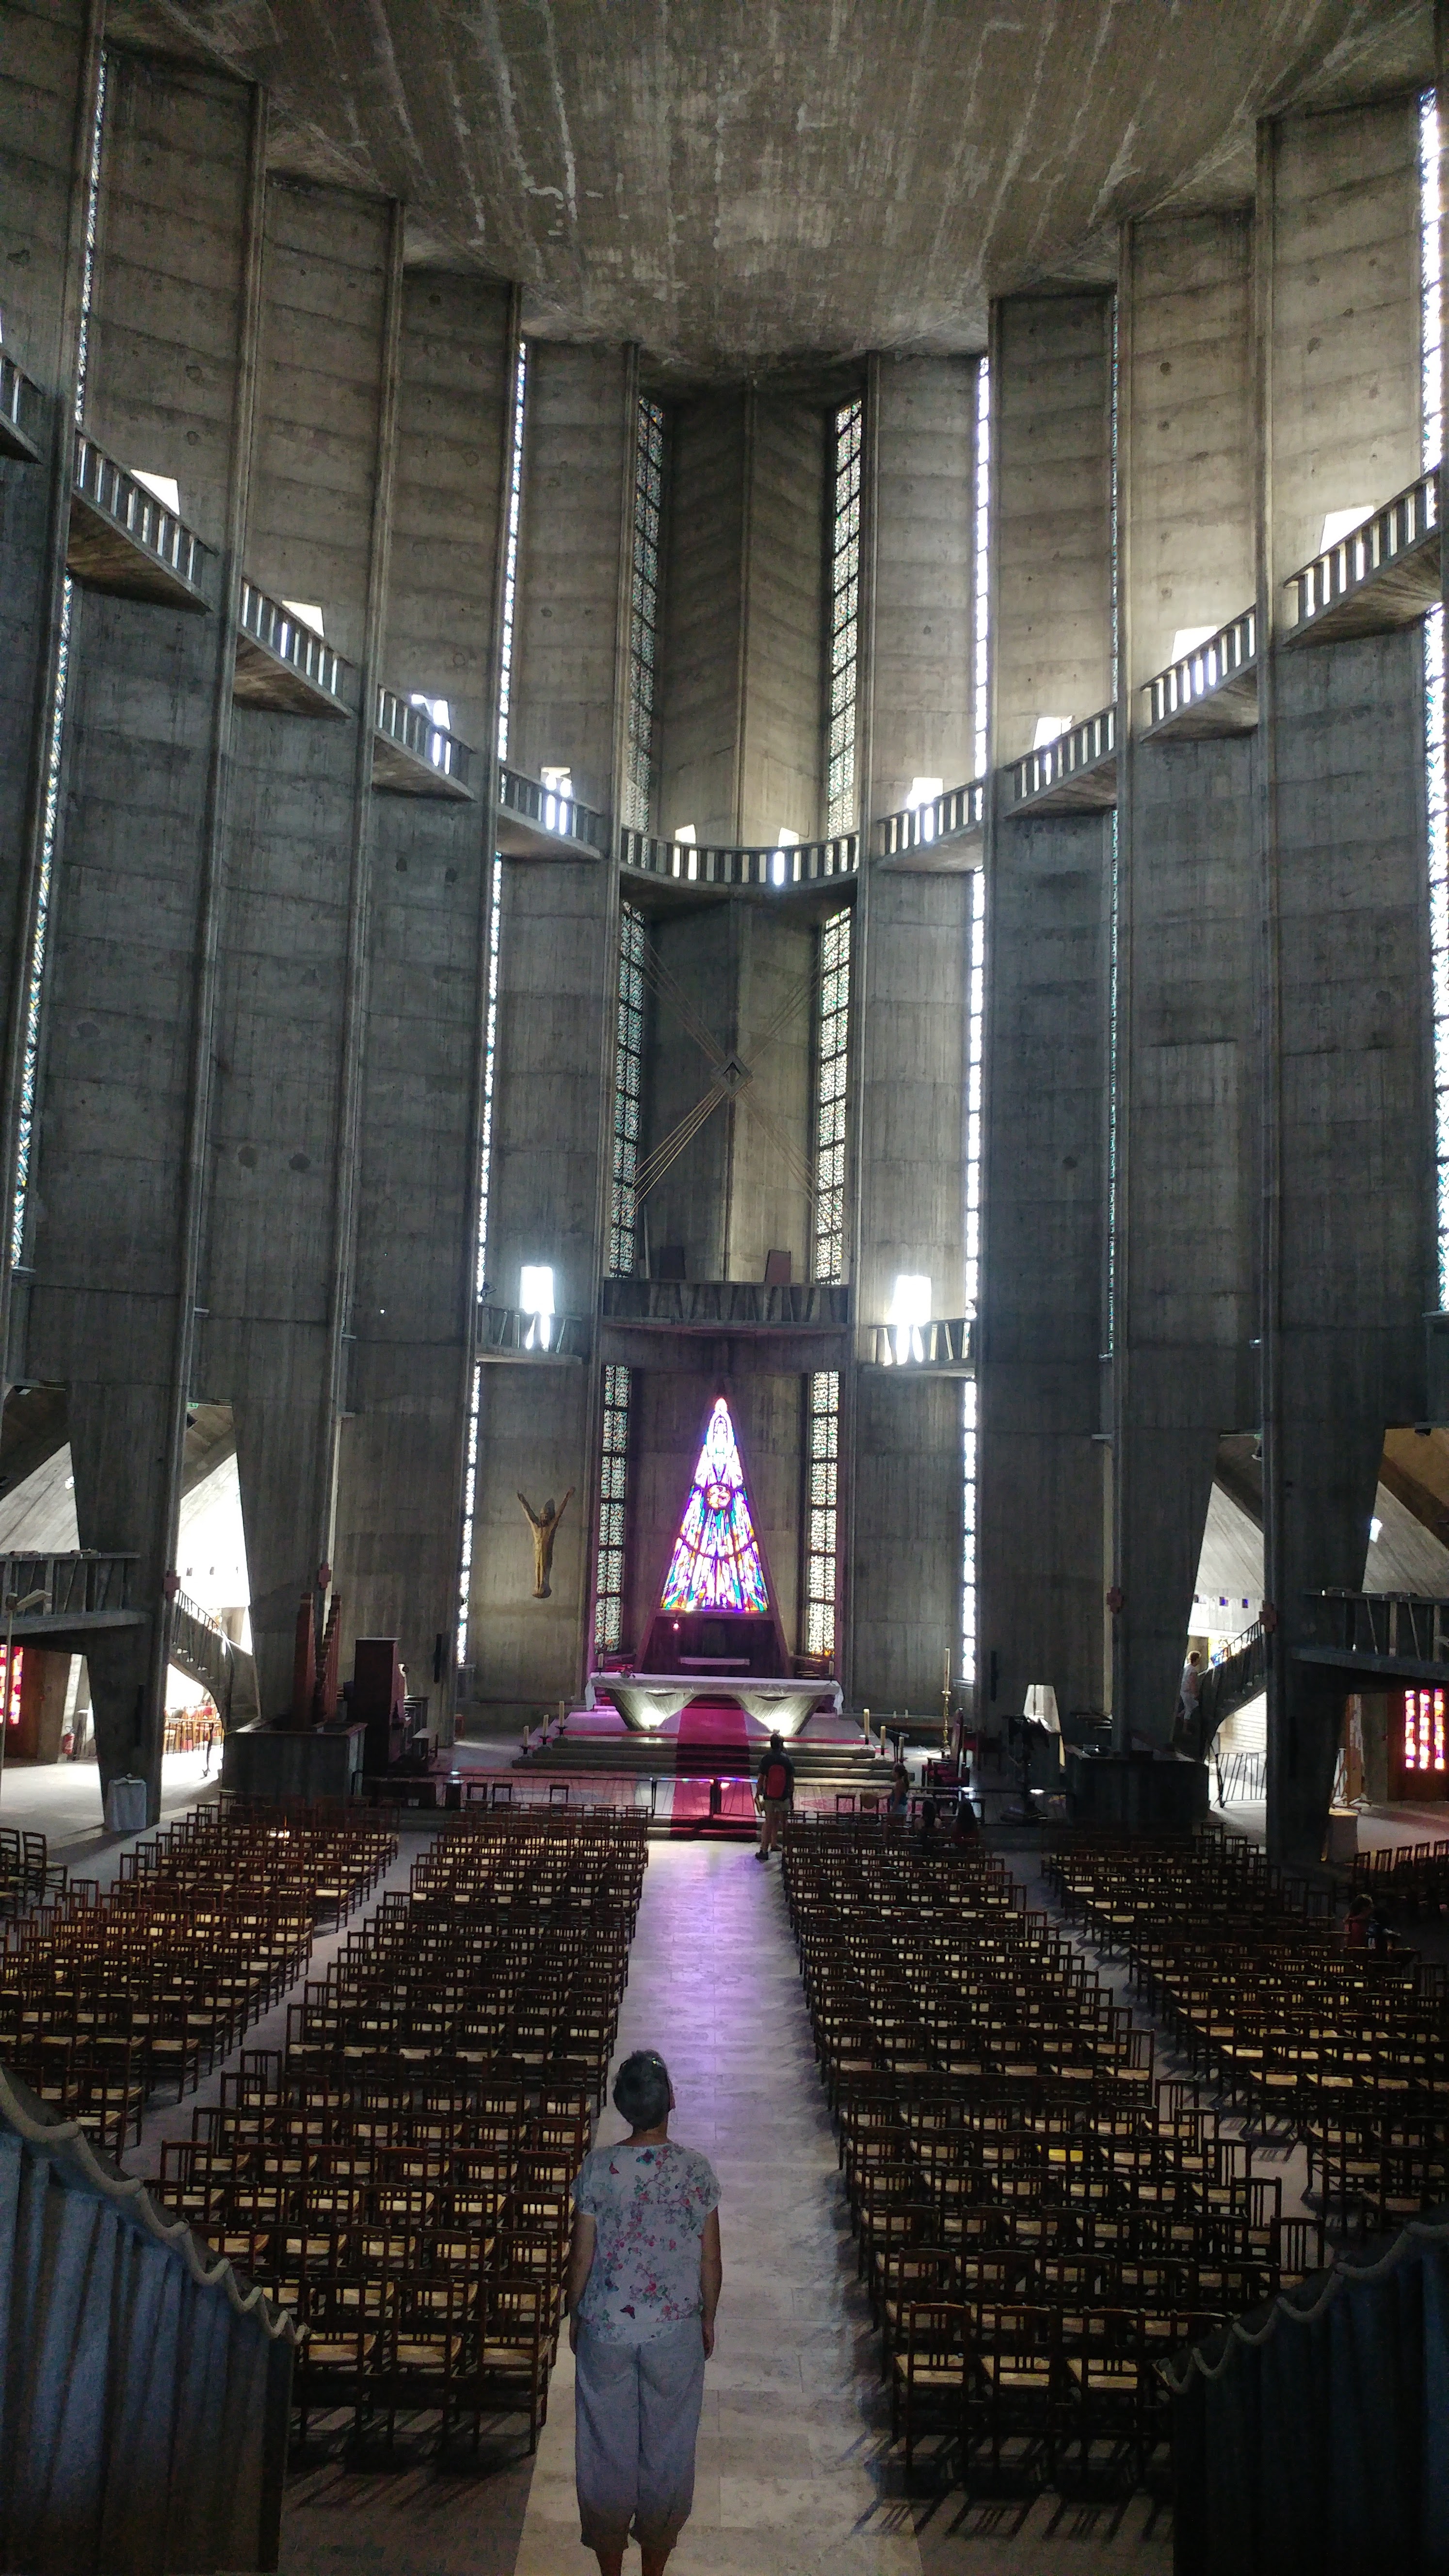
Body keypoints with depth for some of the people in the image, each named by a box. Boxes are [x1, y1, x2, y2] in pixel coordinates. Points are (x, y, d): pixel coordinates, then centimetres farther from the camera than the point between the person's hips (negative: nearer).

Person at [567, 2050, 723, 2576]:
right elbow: (711, 2260, -6)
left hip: (606, 2330, 0)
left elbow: (582, 2256, -8)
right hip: (675, 2331, 0)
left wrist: (575, 2314, 9)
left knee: (607, 2450, 17)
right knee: (667, 2451, 18)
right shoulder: (696, 2169, -15)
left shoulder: (598, 2167, -16)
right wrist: (707, 2318, 10)